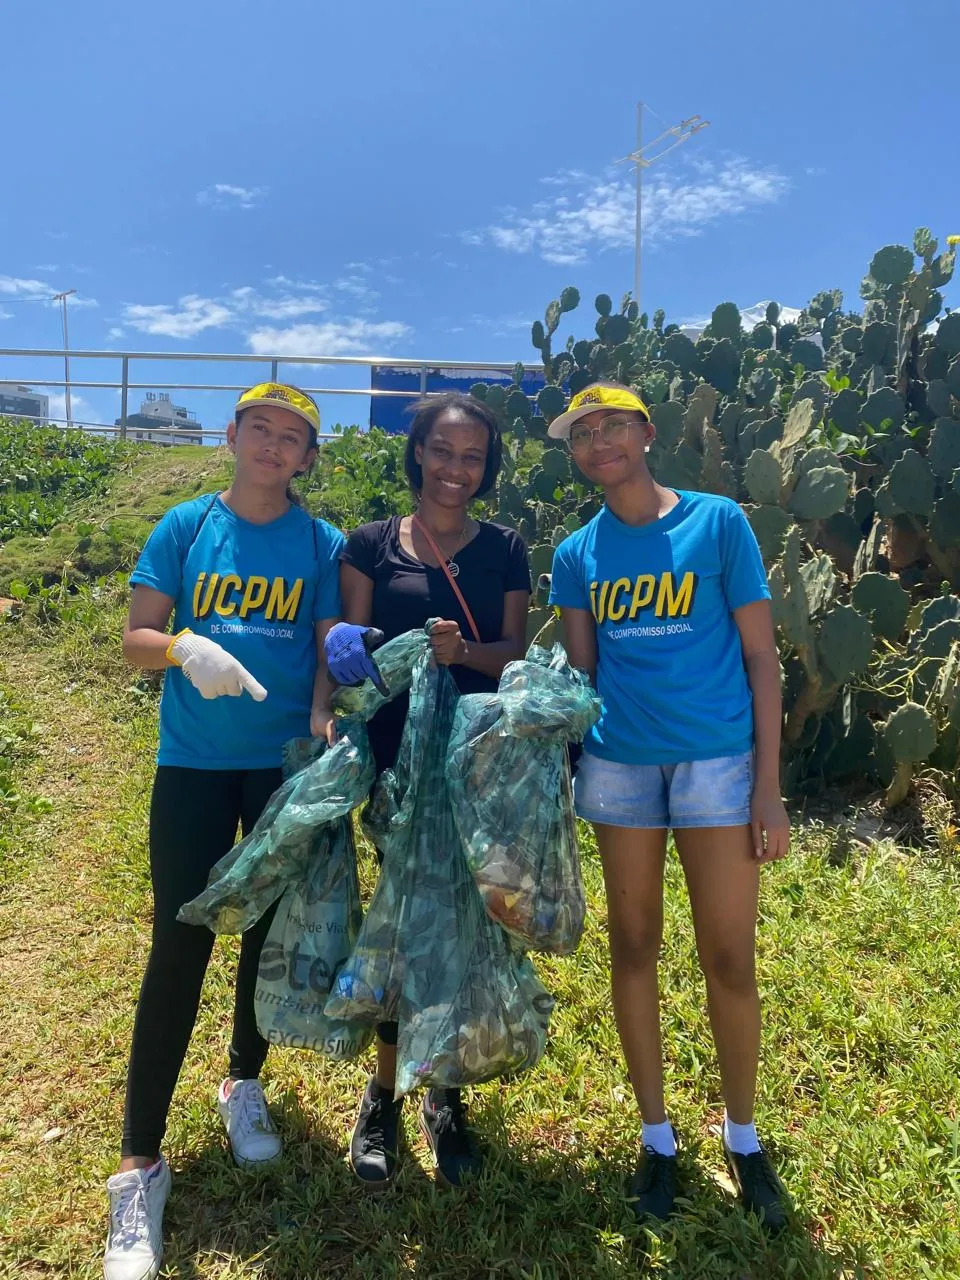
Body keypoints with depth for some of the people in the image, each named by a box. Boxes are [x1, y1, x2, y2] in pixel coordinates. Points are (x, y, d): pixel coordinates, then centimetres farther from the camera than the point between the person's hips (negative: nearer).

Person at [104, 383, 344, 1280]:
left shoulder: (321, 544, 1)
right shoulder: (186, 526, 1)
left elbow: (331, 651, -3)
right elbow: (135, 638, -1)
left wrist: (322, 729, -21)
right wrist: (183, 648, -23)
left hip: (286, 764, 1)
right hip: (193, 763, -1)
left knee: (269, 932, 13)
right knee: (180, 944, -2)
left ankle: (244, 1085, 39)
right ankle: (139, 1165, 11)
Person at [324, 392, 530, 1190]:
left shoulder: (505, 551, 7)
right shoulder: (372, 545, 5)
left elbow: (517, 654, 2)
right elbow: (348, 652, 4)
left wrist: (464, 650, -19)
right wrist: (354, 661, -19)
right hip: (398, 757, -1)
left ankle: (445, 1097, 27)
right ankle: (384, 1094, 24)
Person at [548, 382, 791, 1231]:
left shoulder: (717, 521, -4)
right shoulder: (578, 553, 5)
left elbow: (761, 656, -4)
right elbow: (579, 673, 8)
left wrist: (769, 788, -7)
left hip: (717, 758, -2)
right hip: (620, 763, 3)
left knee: (730, 958, 5)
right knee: (634, 946, 12)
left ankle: (743, 1138, 31)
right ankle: (657, 1136, 32)